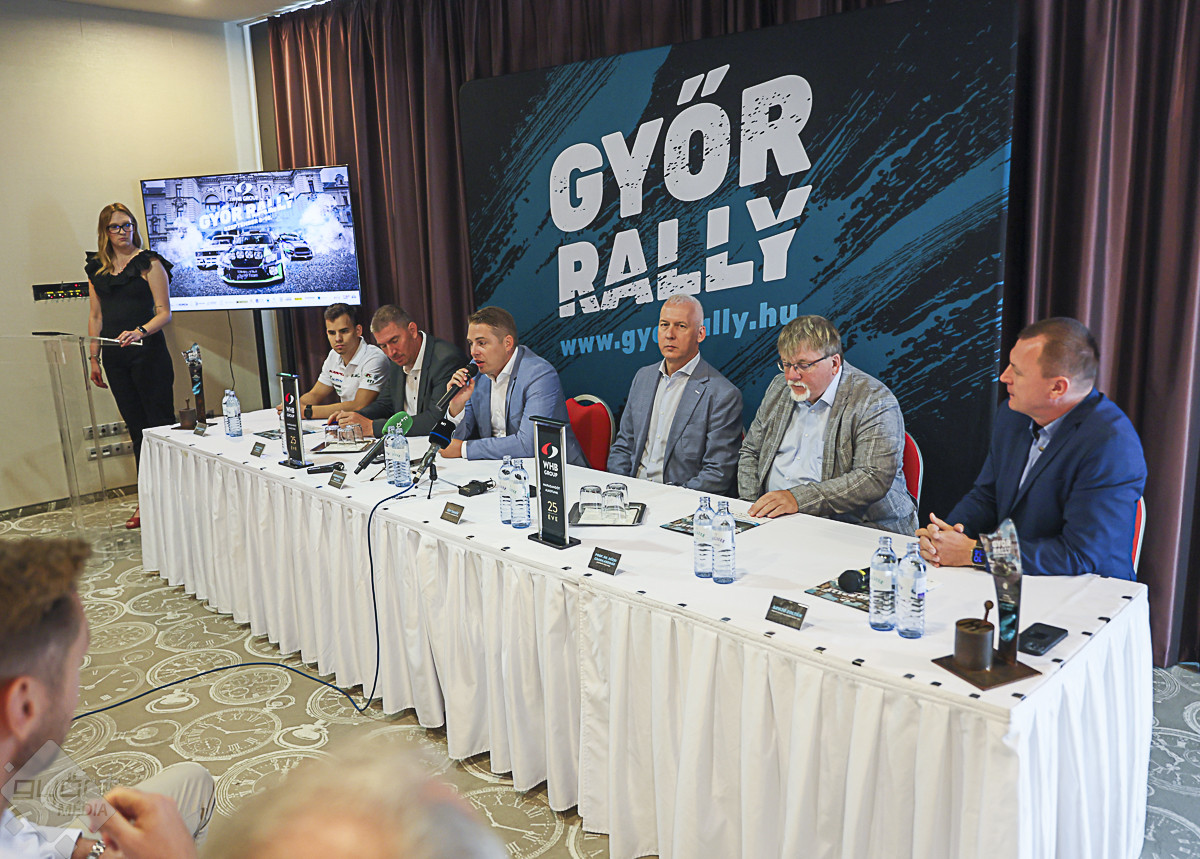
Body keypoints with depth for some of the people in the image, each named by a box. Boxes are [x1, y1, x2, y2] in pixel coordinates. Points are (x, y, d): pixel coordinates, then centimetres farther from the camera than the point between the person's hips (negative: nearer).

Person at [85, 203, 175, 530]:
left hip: (148, 352, -5)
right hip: (114, 357, 5)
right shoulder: (96, 269, 13)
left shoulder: (149, 263, -2)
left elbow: (164, 312, -6)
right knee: (136, 428, 8)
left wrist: (140, 331, -23)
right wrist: (94, 357, 12)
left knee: (161, 423, -4)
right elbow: (96, 315, 16)